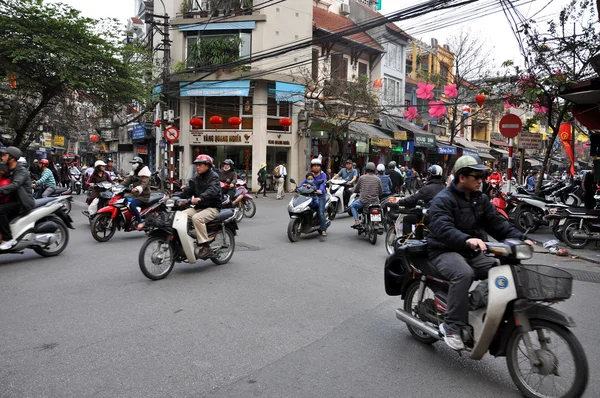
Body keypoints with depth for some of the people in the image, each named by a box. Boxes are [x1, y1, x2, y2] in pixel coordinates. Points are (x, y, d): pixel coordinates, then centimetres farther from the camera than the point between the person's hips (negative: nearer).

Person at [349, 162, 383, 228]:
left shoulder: (362, 178, -2)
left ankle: (356, 222, 6)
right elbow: (381, 192, 8)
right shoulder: (378, 179, 3)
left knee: (352, 206, 24)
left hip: (363, 201, -2)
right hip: (375, 202, 3)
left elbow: (356, 190, 8)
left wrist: (360, 191, 32)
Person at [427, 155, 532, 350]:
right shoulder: (443, 200, -12)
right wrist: (467, 240, -46)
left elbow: (497, 223, 7)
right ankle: (451, 326, -24)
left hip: (473, 253, 7)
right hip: (446, 251, -7)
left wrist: (519, 238, -10)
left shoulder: (481, 199, 13)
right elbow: (443, 228, -28)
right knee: (463, 274, -35)